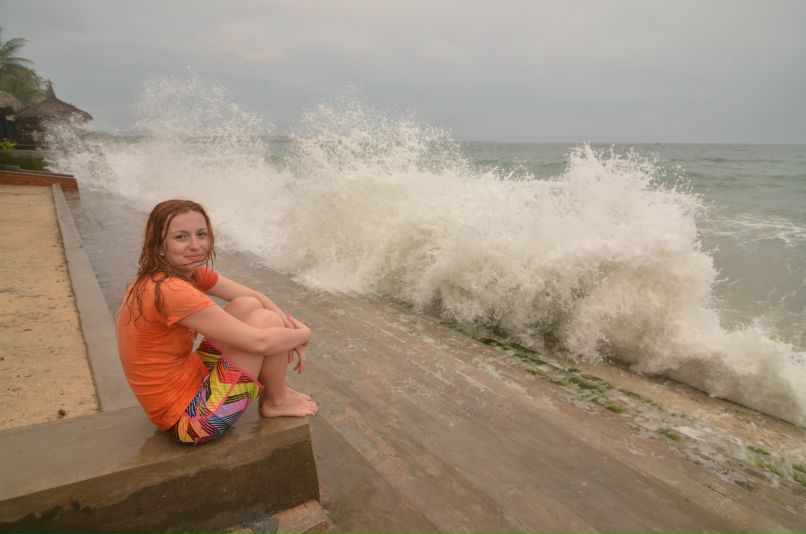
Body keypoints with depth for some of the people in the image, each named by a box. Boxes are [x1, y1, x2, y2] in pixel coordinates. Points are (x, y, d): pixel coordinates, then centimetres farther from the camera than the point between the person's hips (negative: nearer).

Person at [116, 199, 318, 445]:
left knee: (247, 306, 2)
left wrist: (291, 329, -12)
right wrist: (302, 335, -9)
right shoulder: (170, 291, -28)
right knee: (268, 320, -14)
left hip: (189, 380, 9)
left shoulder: (190, 272, 1)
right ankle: (276, 402, 11)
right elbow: (260, 341, -28)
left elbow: (254, 296, 3)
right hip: (189, 418, -9)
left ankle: (268, 388, 15)